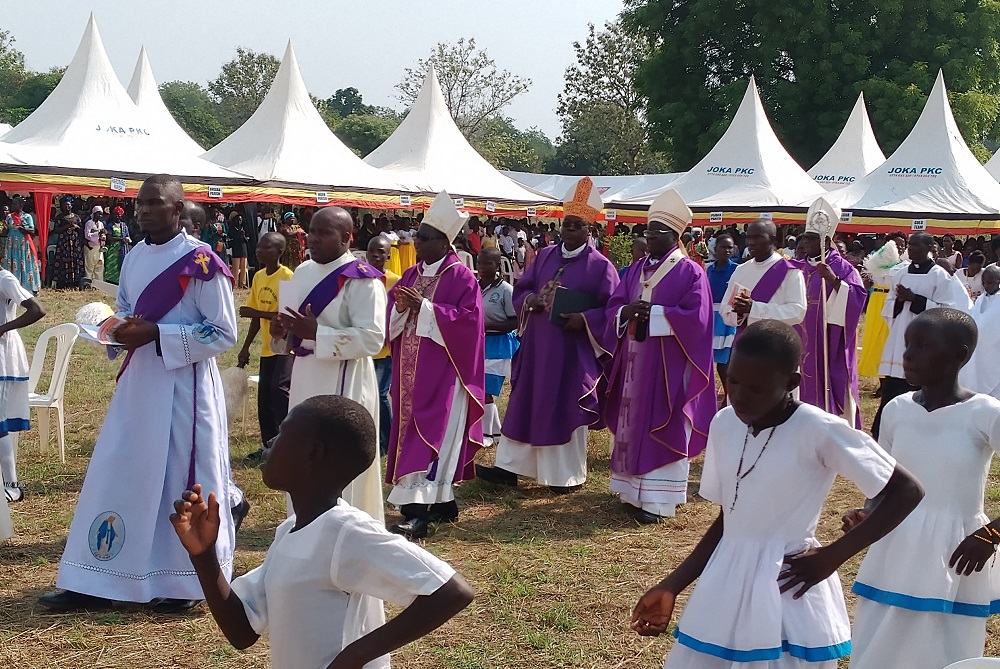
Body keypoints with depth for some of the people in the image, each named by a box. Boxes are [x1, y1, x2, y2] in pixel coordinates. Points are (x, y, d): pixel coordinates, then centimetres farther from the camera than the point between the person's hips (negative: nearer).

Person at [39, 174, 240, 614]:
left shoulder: (201, 262, -13)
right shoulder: (133, 258, 10)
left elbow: (224, 334, -13)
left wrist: (156, 335, -19)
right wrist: (121, 330, -2)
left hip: (184, 385, -7)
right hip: (138, 380, 7)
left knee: (183, 478, 2)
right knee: (116, 475, 7)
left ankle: (188, 583, 18)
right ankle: (97, 584, 15)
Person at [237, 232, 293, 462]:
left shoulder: (287, 277, -15)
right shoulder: (258, 277, 8)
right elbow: (257, 315, 14)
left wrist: (256, 312, -27)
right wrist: (246, 346, 14)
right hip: (268, 346, 8)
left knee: (279, 390, -19)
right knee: (264, 396, 9)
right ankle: (269, 446, 19)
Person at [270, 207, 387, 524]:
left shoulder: (361, 279, -13)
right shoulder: (303, 272, 11)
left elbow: (372, 338, -21)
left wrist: (316, 332, -25)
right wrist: (282, 331, -3)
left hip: (343, 382, -8)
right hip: (305, 378, 8)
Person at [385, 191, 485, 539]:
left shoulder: (461, 278, -8)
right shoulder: (411, 275, 13)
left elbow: (469, 318, -18)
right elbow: (389, 315, 13)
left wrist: (424, 307, -20)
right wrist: (400, 308, -10)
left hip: (442, 373, -8)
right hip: (411, 371, 8)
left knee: (430, 436, -11)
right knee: (413, 433, 11)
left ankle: (418, 512, -13)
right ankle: (442, 501, 23)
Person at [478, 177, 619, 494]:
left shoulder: (601, 266, -7)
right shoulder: (545, 256, 8)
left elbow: (612, 309, -8)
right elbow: (521, 289, 13)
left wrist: (584, 320, -21)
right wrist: (530, 300, -9)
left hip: (573, 351, -5)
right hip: (537, 347, 5)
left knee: (566, 412, 3)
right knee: (526, 406, 9)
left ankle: (568, 474, 16)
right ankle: (510, 466, 16)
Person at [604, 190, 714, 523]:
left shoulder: (690, 272, -6)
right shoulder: (636, 269, 13)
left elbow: (695, 317, -15)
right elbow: (613, 306, 10)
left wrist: (653, 314, -18)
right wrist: (626, 312, -13)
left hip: (667, 365, -6)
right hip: (634, 361, 6)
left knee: (661, 428, -4)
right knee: (632, 424, 10)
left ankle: (657, 499, -1)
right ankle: (633, 488, 19)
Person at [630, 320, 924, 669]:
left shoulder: (819, 430, -15)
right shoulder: (724, 424, 1)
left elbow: (907, 491, -12)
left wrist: (831, 557, -13)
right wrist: (671, 587, 6)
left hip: (788, 597, -5)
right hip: (723, 590, 5)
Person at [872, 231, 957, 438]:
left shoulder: (940, 276, -3)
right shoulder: (900, 274, 12)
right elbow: (888, 308, 16)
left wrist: (914, 299, -14)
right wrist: (899, 300, -6)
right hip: (898, 341, 5)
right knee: (892, 388, 4)